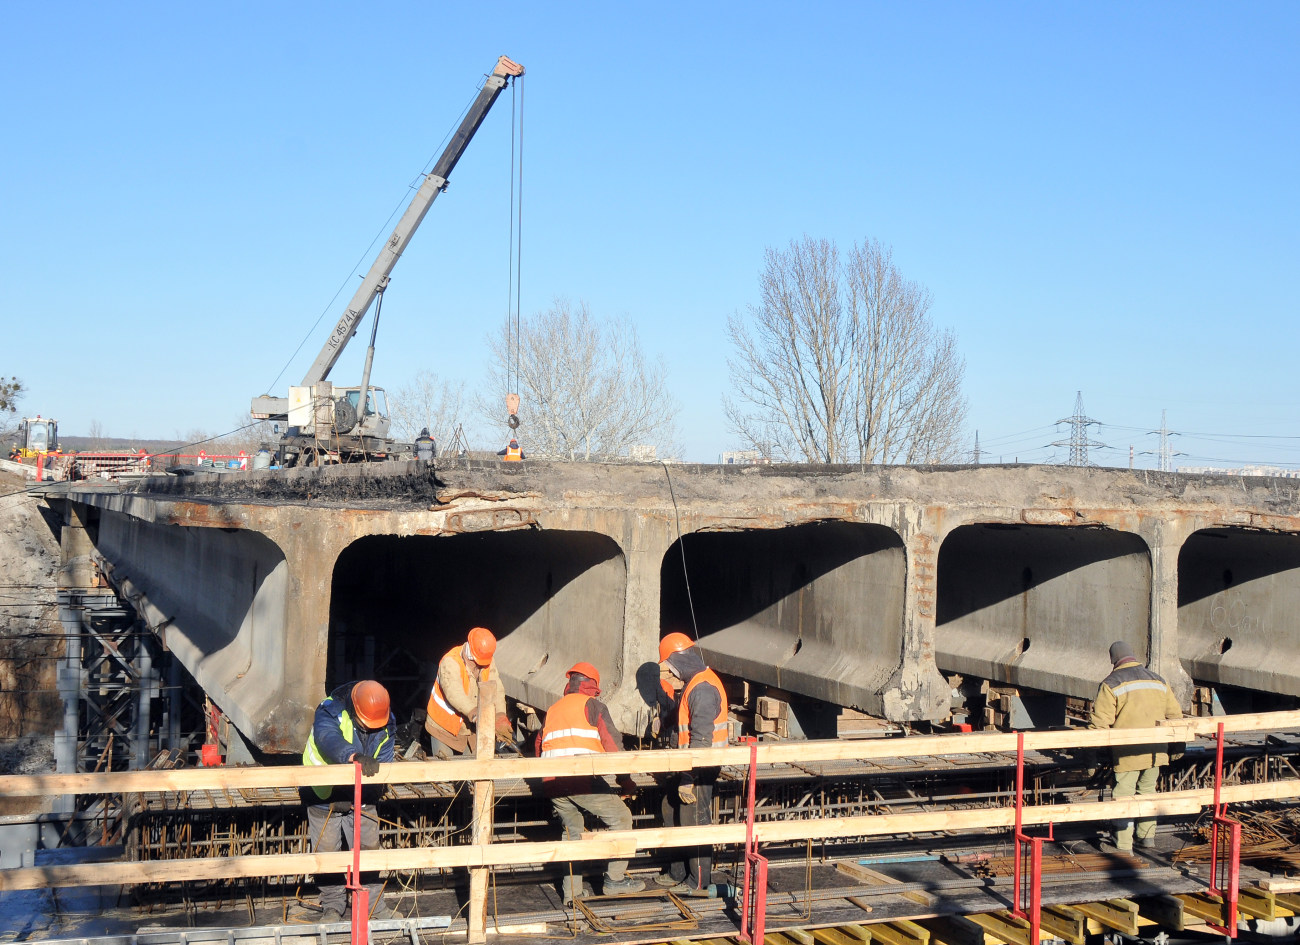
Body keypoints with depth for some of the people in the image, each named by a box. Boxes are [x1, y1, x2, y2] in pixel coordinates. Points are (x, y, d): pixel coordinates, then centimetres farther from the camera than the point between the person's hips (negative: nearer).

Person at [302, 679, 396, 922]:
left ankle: (373, 906, 21)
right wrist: (355, 756, -64)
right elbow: (328, 739, -46)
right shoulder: (330, 711, -25)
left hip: (362, 796, 3)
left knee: (369, 849, 8)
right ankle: (333, 907, 22)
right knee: (327, 853, 5)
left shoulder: (386, 723, -9)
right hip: (325, 796, -3)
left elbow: (384, 760, -6)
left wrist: (372, 791, -23)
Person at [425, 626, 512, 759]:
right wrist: (475, 715, -54)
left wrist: (500, 717, -30)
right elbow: (455, 693, -40)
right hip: (445, 727, -5)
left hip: (470, 728, 5)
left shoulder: (488, 662, -5)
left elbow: (496, 689, -13)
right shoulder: (450, 662, -25)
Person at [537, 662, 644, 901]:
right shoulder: (592, 705, 9)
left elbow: (539, 746, 30)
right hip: (582, 779, -6)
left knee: (573, 831, 21)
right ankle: (615, 879, 5)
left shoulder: (552, 710, 25)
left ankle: (572, 891, 16)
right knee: (621, 818, 8)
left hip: (552, 783, 6)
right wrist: (625, 779, 9)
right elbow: (612, 742, 2)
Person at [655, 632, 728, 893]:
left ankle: (698, 881, 9)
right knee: (672, 811, 17)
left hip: (701, 767, -11)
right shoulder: (692, 684, 12)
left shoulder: (703, 688, -21)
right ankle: (677, 872, 28)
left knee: (694, 822, -2)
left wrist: (687, 778, -24)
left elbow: (701, 739, -24)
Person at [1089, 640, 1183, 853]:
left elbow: (1100, 721, -10)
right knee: (1147, 791, 20)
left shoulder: (1111, 683, -4)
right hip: (1155, 750, 5)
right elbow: (1175, 714, 17)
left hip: (1128, 751, -5)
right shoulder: (1158, 681, 14)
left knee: (1124, 795, -1)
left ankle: (1123, 846, -2)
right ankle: (1147, 836, 27)